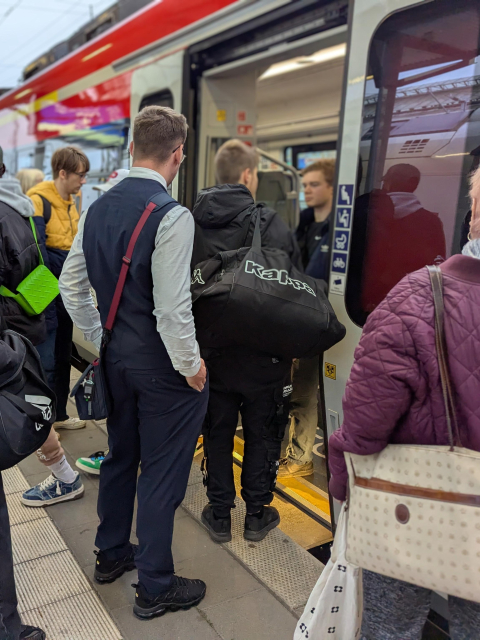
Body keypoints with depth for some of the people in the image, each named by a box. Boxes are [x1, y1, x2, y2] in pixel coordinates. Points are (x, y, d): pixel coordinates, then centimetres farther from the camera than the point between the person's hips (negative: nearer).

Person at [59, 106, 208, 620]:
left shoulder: (97, 209, 3)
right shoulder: (172, 216, -20)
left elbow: (71, 286, 9)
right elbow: (171, 308, -25)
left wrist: (99, 337, 17)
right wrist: (192, 365, -11)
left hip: (115, 356, 8)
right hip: (161, 364, -7)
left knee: (120, 457, 23)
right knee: (160, 473, 7)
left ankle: (111, 554, 43)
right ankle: (155, 587, 24)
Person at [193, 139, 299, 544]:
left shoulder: (193, 225, -5)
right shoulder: (271, 225, -13)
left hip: (212, 349, 3)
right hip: (263, 353, -3)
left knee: (217, 432, 17)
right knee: (262, 433, 15)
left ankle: (219, 514, 28)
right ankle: (257, 514, 27)